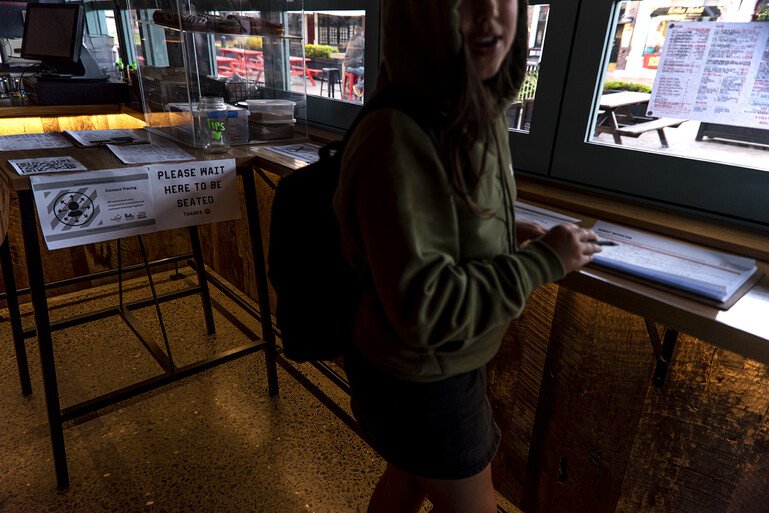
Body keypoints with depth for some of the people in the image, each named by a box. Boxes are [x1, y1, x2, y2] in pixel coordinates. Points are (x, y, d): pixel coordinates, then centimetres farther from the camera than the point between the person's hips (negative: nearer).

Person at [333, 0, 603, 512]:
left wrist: (505, 233, -2)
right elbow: (423, 308, -31)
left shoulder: (477, 115, -2)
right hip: (418, 381, -8)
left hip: (445, 361, 8)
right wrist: (543, 261, -23)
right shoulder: (399, 137, -31)